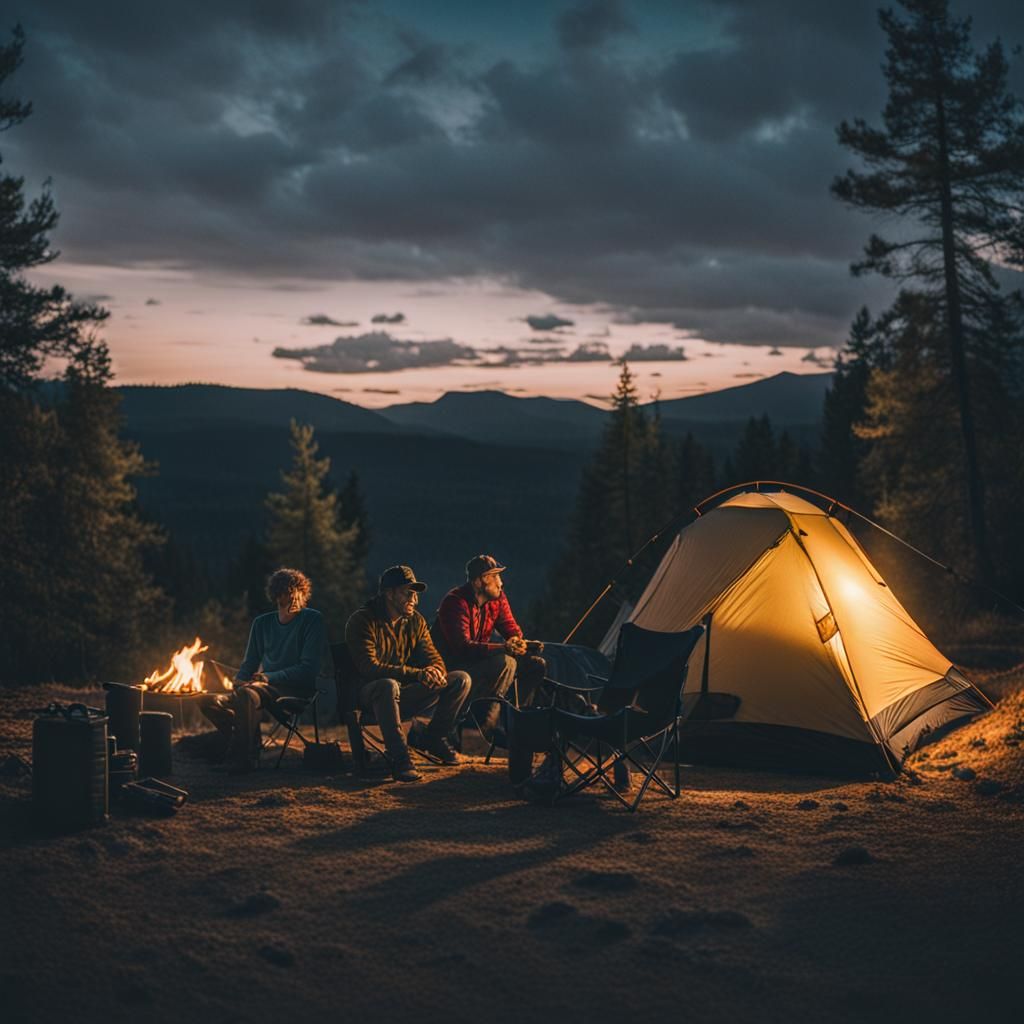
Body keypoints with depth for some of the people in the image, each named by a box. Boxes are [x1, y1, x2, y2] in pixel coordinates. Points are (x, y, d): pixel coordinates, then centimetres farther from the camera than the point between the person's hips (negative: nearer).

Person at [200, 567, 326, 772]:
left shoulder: (312, 620, -2)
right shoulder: (262, 623, 16)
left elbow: (308, 669, -9)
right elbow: (249, 664, 20)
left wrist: (268, 677, -17)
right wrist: (238, 681, -4)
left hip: (297, 690, -6)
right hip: (265, 688, 6)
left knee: (247, 693, -35)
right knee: (212, 703, -17)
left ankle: (241, 759, -26)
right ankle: (248, 745, -3)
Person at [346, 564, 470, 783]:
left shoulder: (415, 621, 7)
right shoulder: (362, 621, -14)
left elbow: (434, 658, 6)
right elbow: (370, 668, -25)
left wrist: (434, 671, -22)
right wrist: (417, 674, -33)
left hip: (405, 694, 6)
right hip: (370, 695, -6)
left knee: (460, 679, -8)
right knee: (388, 685, -41)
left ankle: (433, 738, 10)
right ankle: (398, 758, -32)